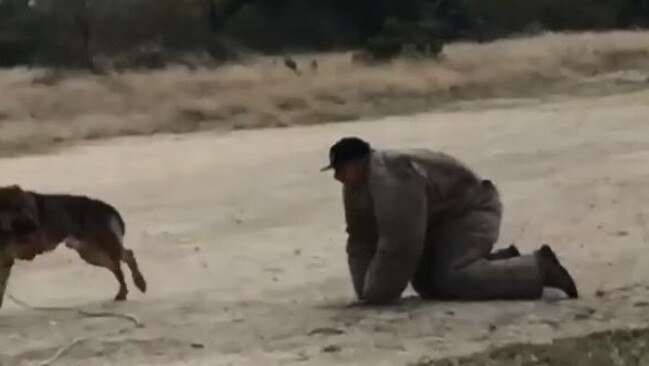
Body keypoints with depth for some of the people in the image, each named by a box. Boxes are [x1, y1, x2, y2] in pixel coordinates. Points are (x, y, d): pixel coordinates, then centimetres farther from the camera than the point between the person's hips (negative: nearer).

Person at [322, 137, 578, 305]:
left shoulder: (392, 180, -33)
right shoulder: (355, 188, -2)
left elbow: (400, 243, -35)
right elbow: (361, 239, 0)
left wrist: (378, 295, -28)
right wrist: (365, 292, -12)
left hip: (470, 209, -10)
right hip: (441, 219, 10)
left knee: (453, 280, -23)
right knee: (427, 284, 5)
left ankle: (540, 268, -13)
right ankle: (503, 261, 16)